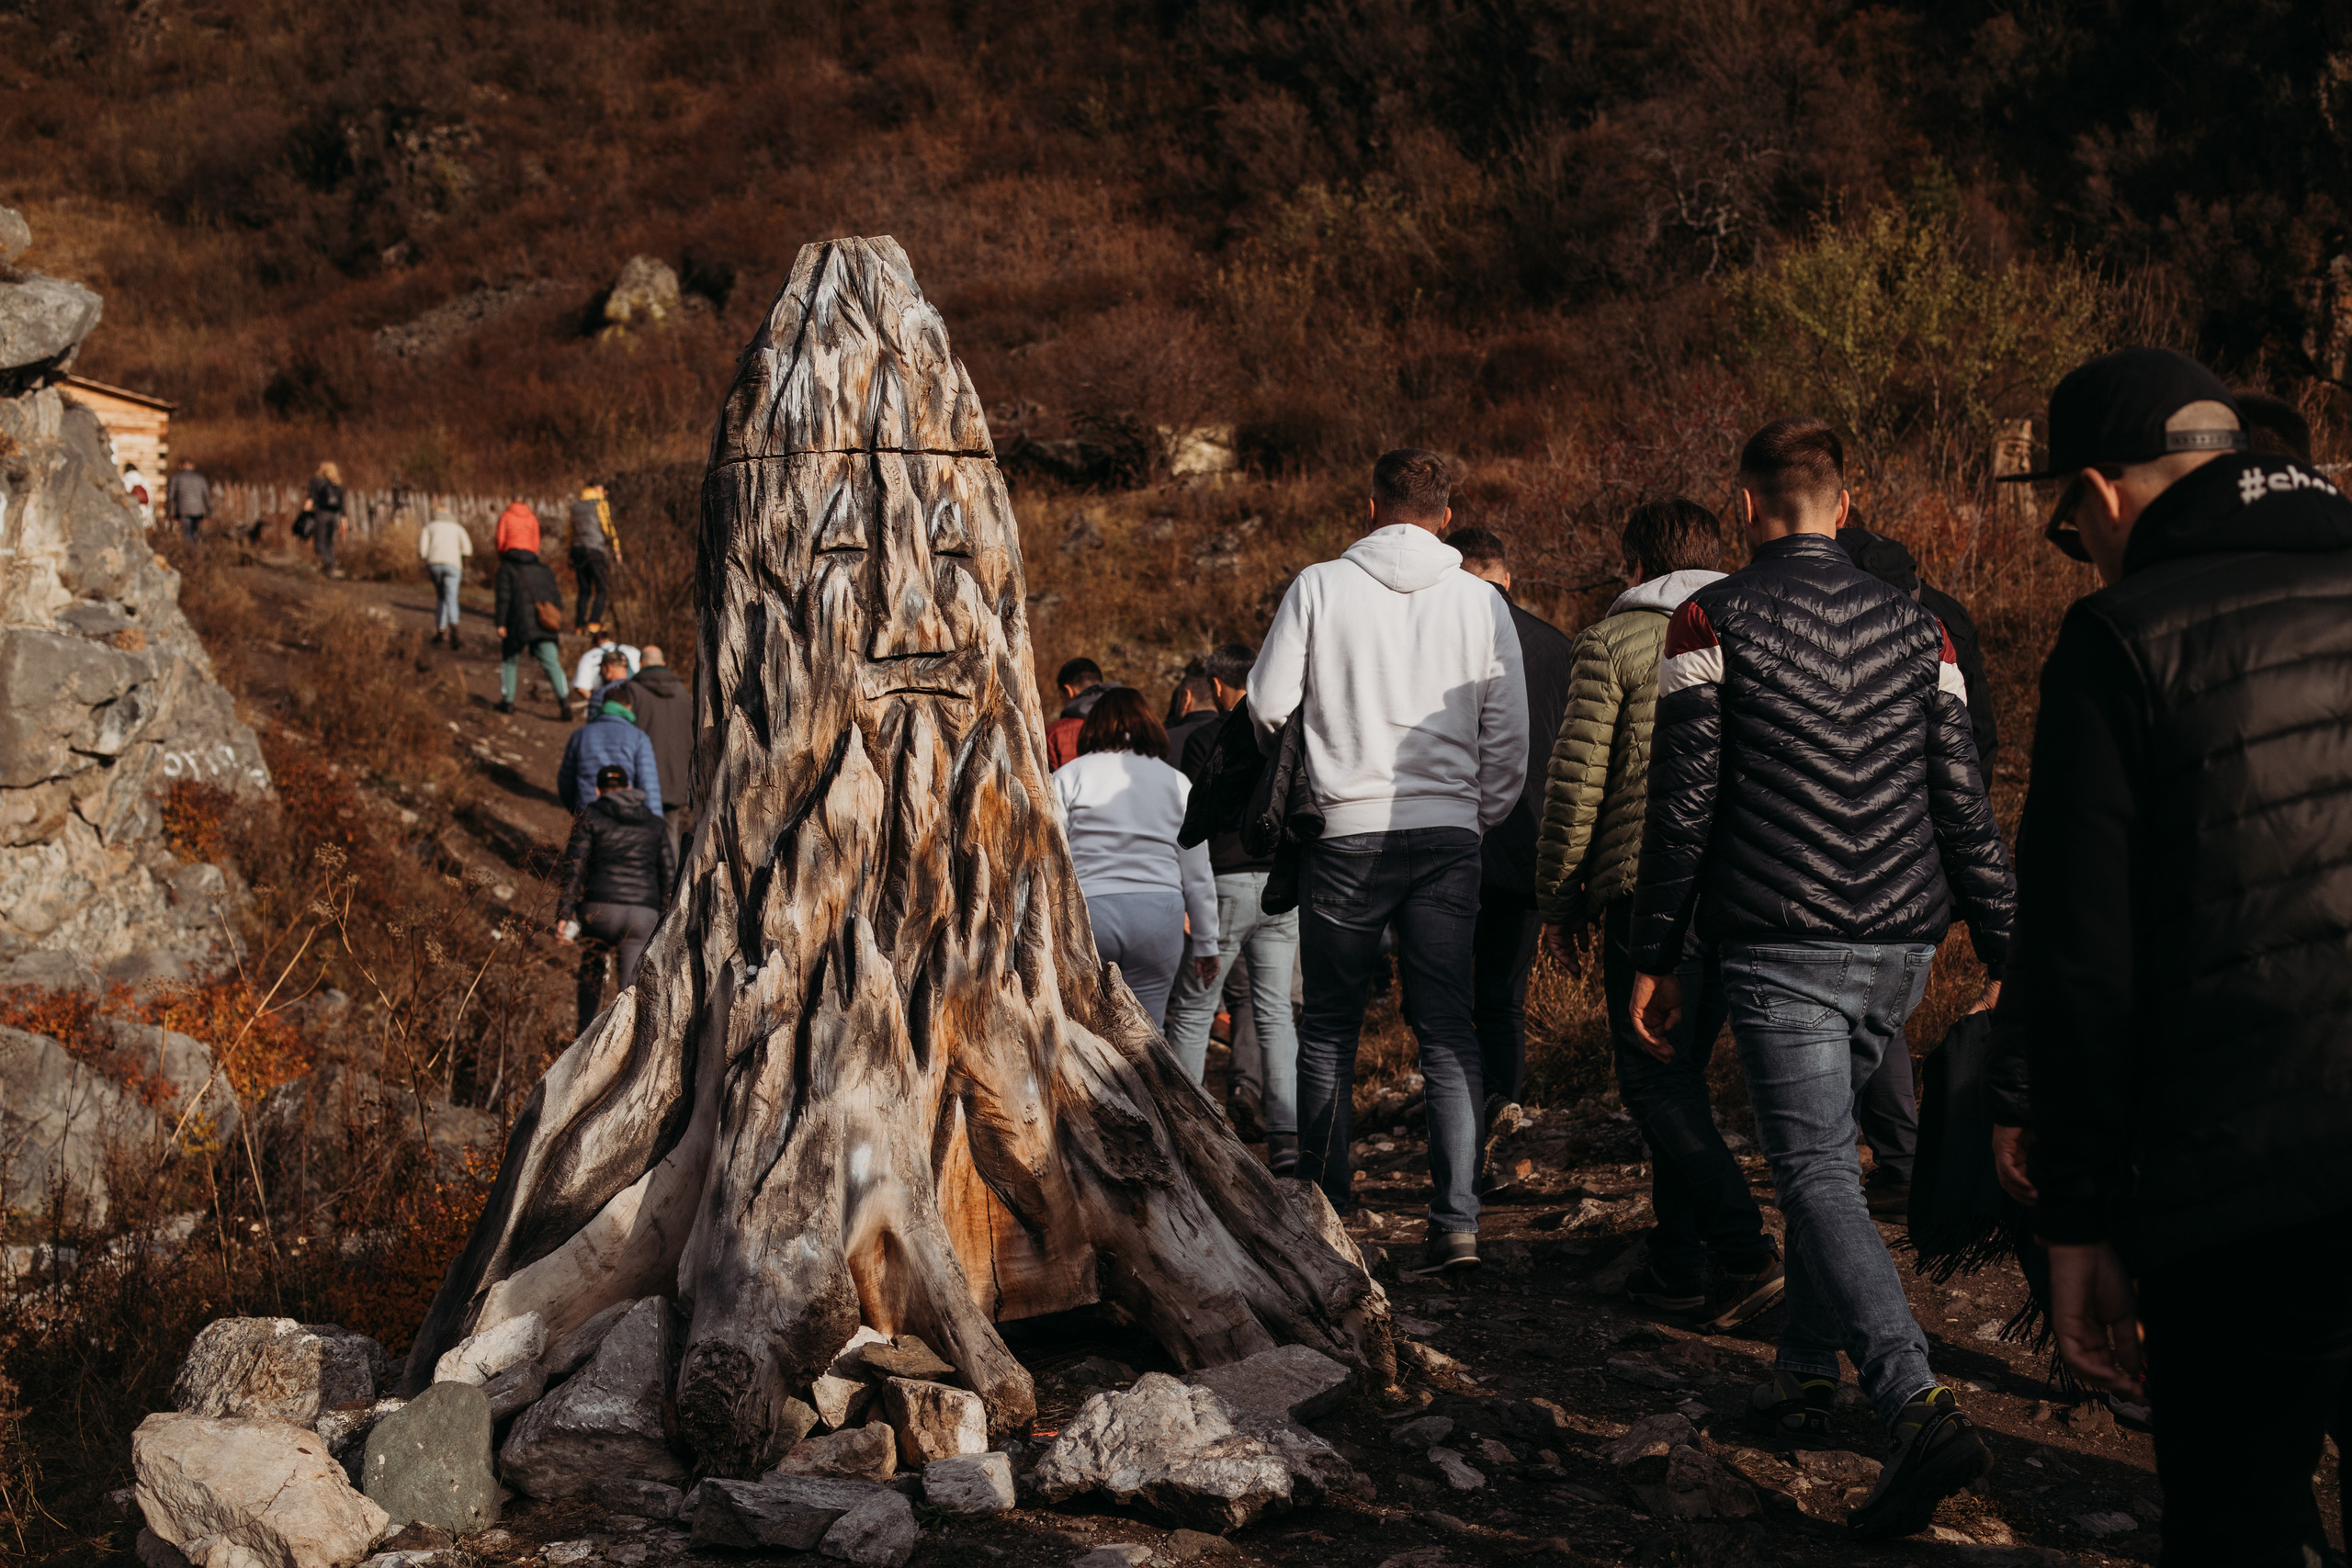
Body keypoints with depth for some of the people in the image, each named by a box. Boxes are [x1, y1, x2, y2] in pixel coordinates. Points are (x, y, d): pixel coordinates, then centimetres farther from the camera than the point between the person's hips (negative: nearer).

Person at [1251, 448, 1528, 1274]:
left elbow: (1267, 706, -1)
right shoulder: (1480, 600, 4)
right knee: (1449, 1030, 3)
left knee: (1330, 1026, 13)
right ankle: (1457, 1220, -4)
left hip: (1347, 830, -1)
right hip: (1449, 834, 1)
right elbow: (1509, 735, 5)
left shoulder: (1319, 587, -1)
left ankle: (1324, 1197, 22)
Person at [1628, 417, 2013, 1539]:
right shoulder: (1911, 626, 9)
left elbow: (1682, 803, -6)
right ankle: (1805, 1372, 27)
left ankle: (1920, 1411, -24)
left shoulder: (1713, 618, -4)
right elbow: (1964, 806, 6)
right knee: (1822, 1142, 23)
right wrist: (2006, 956, 9)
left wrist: (1654, 959, 1)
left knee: (1817, 1172, -8)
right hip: (1899, 945, 5)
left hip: (1781, 945, -5)